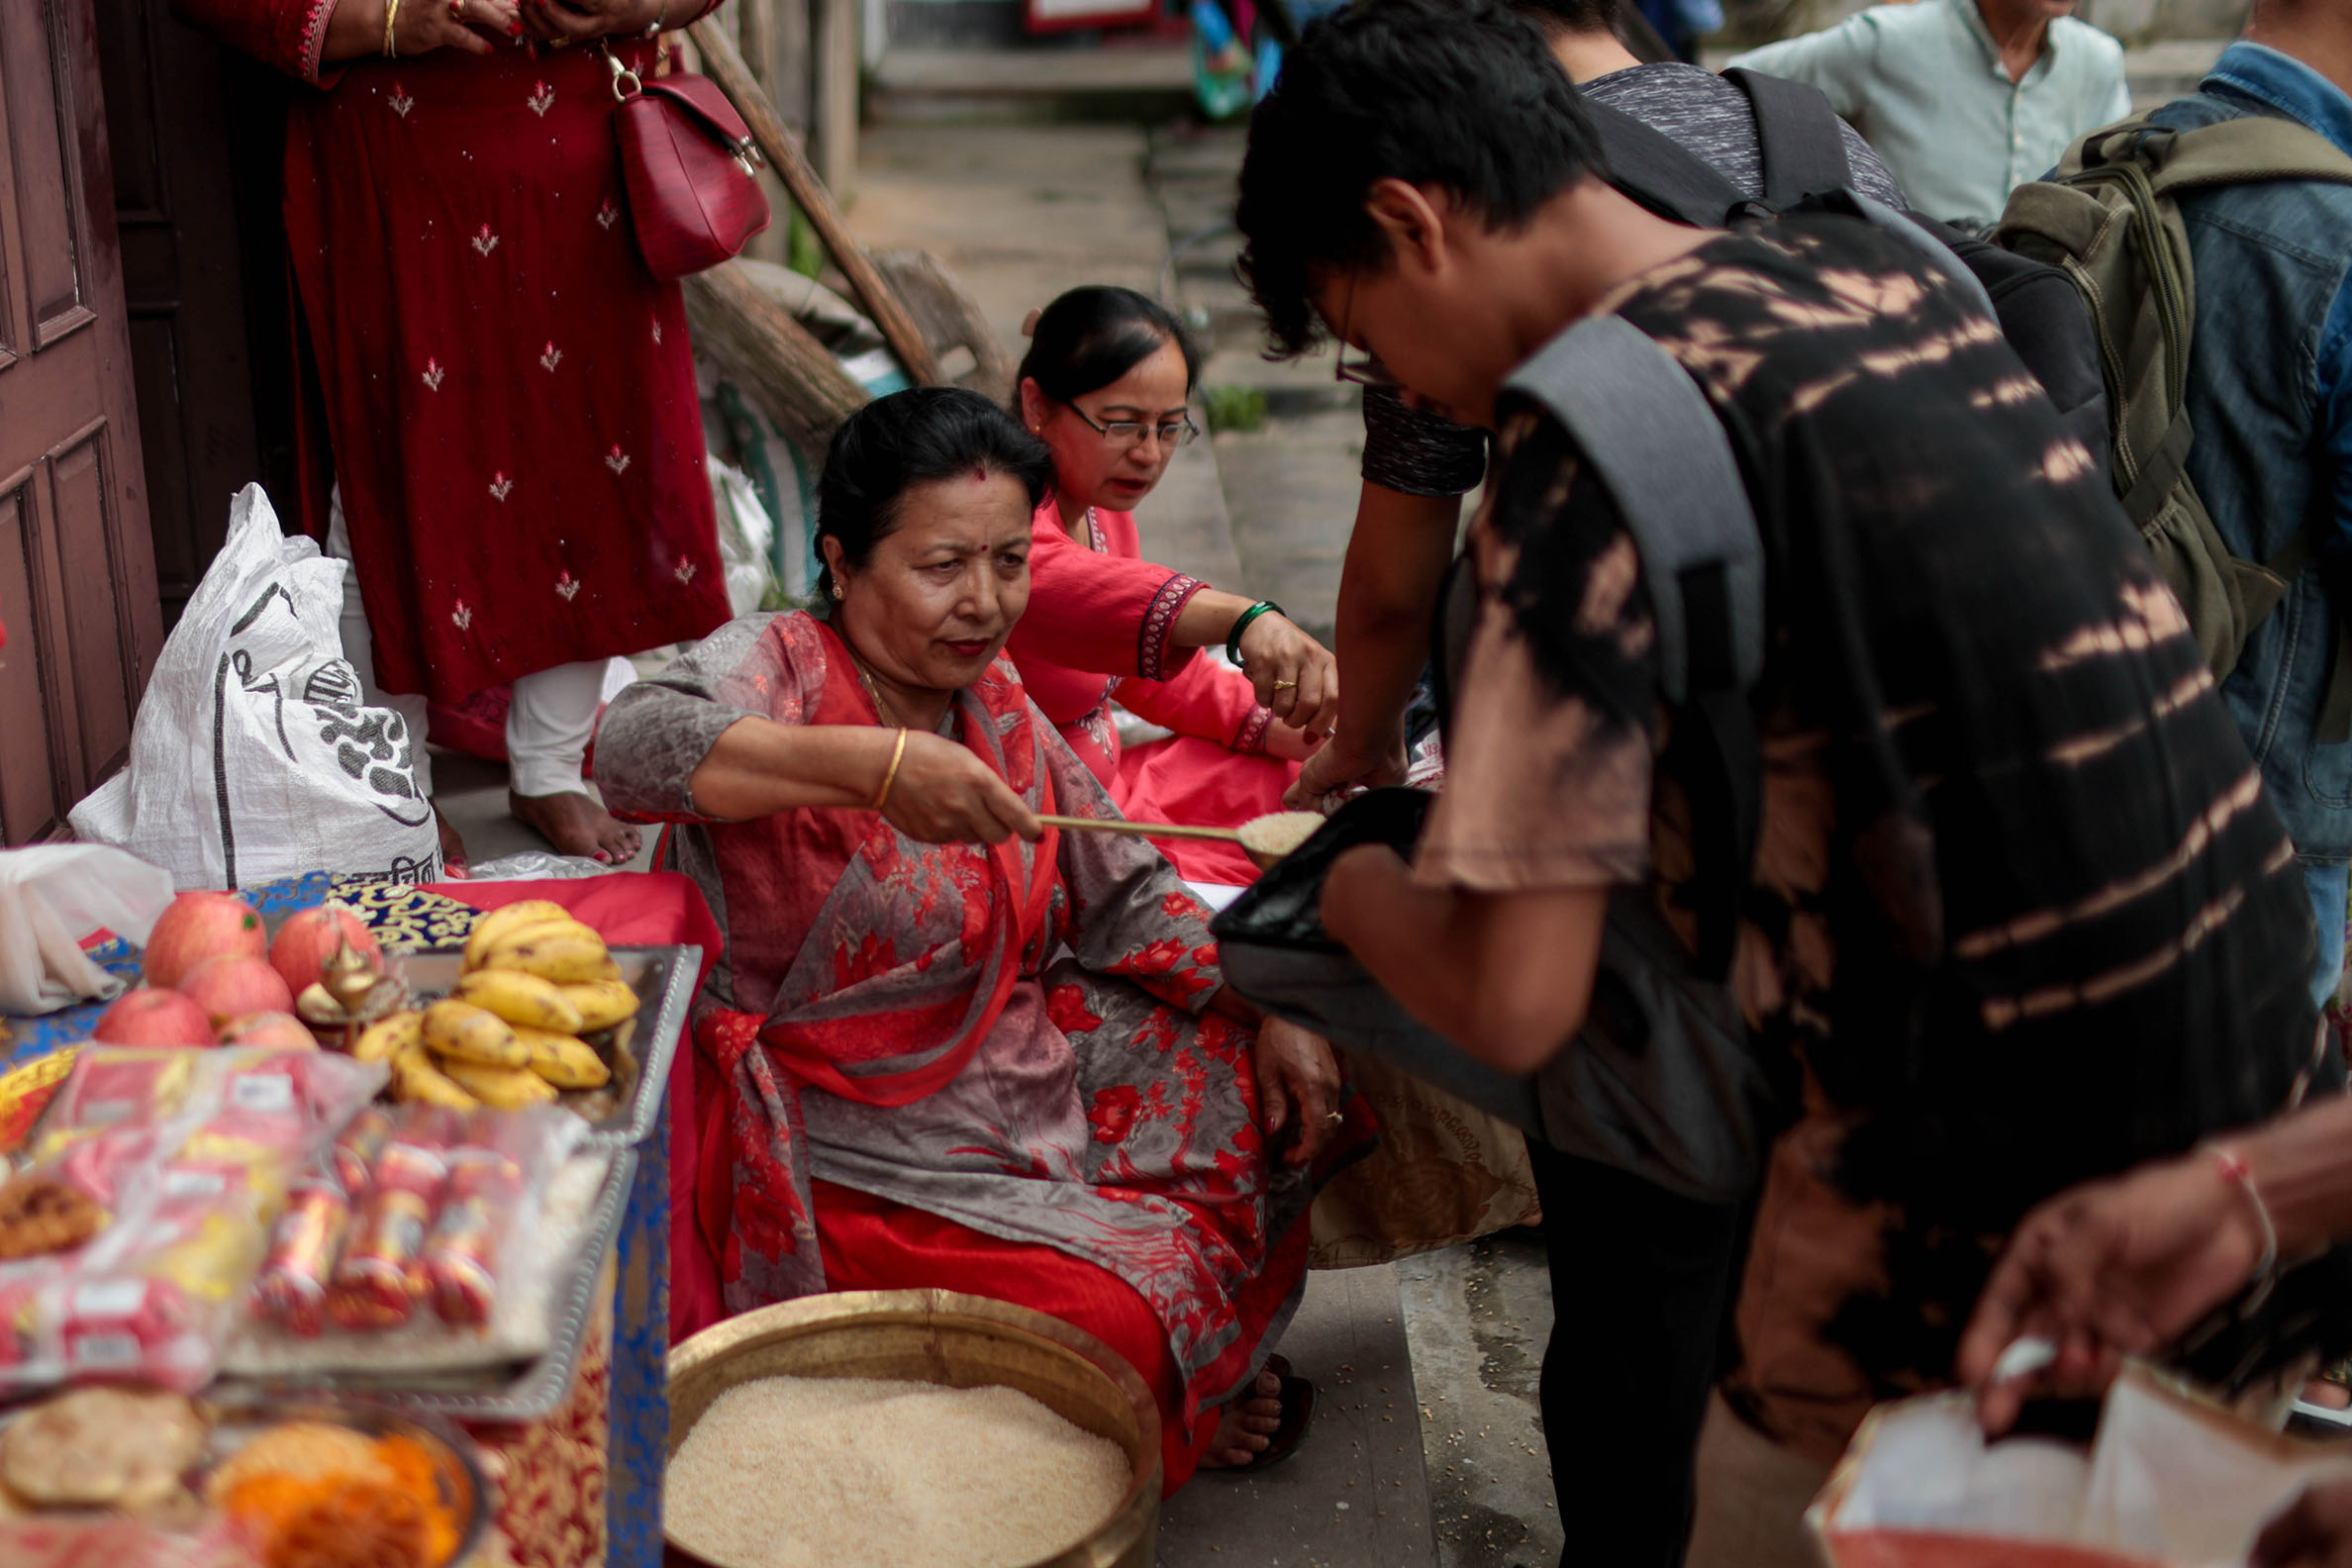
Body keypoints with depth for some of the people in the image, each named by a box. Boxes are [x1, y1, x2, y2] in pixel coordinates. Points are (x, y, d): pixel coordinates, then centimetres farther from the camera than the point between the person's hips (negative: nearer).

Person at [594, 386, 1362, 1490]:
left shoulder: (995, 703, 6)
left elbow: (1125, 893, 13)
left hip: (1036, 1083, 8)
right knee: (1126, 1320, -23)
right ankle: (1172, 1403, 13)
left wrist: (1270, 1012, 1)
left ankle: (1187, 1372, 20)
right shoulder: (779, 666, -15)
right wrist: (876, 763, -50)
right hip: (867, 1163, -8)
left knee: (1288, 1091, 4)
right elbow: (633, 746, -38)